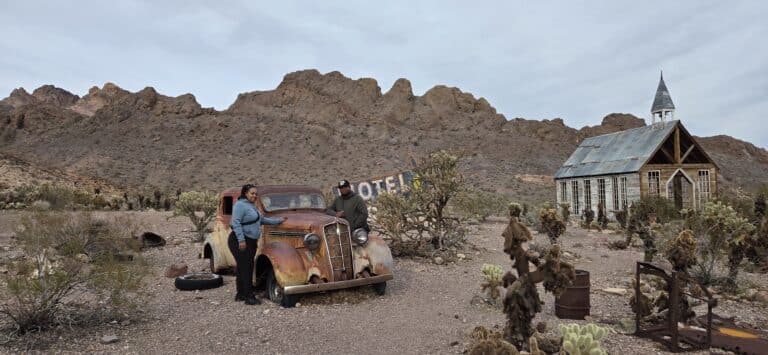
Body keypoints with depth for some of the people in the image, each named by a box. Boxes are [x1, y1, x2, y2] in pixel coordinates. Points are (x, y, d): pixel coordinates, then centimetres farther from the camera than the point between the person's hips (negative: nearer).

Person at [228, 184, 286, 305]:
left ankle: (240, 294, 21)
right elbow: (236, 223, -20)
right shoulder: (240, 205, -11)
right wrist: (241, 240, -25)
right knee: (246, 268, -10)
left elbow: (262, 219, 28)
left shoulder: (252, 206, 19)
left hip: (250, 242, 9)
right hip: (240, 242, -9)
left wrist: (278, 220, 27)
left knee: (243, 268, 13)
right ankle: (249, 297, -8)